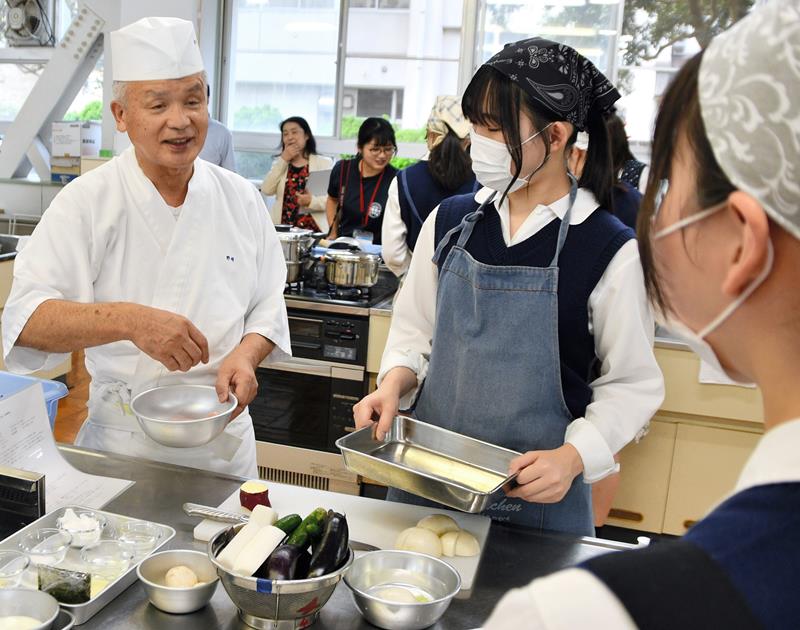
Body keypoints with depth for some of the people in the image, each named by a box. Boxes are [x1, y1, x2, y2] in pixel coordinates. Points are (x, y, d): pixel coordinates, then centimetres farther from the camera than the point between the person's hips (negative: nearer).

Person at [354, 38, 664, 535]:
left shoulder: (611, 251, -12)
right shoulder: (450, 220, 0)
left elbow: (632, 385, -6)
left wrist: (572, 456, -19)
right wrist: (393, 383, -9)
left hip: (538, 492, -3)